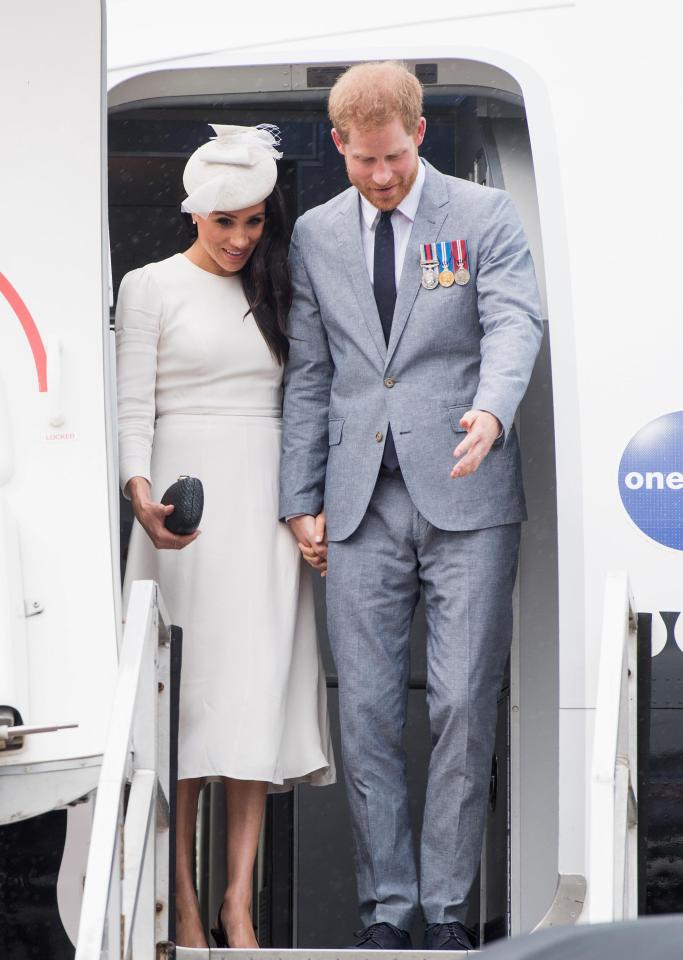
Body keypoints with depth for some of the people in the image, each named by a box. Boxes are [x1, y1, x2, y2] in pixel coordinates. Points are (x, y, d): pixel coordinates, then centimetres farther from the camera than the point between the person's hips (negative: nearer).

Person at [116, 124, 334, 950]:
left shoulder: (274, 294, 16)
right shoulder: (151, 287, 3)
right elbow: (132, 405, -4)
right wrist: (141, 493, -19)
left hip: (268, 502, 4)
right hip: (190, 500, -4)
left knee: (258, 688, -3)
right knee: (188, 686, -8)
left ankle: (239, 899, -4)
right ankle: (182, 897, -5)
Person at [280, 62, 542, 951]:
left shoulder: (485, 214, 3)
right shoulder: (316, 236, 13)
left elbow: (515, 323, -10)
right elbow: (308, 375, 15)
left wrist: (492, 411, -31)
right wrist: (301, 500, 9)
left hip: (466, 497, -3)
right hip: (361, 504, 3)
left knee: (464, 706, -5)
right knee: (366, 712, 1)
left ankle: (447, 906, 5)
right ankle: (386, 907, 8)